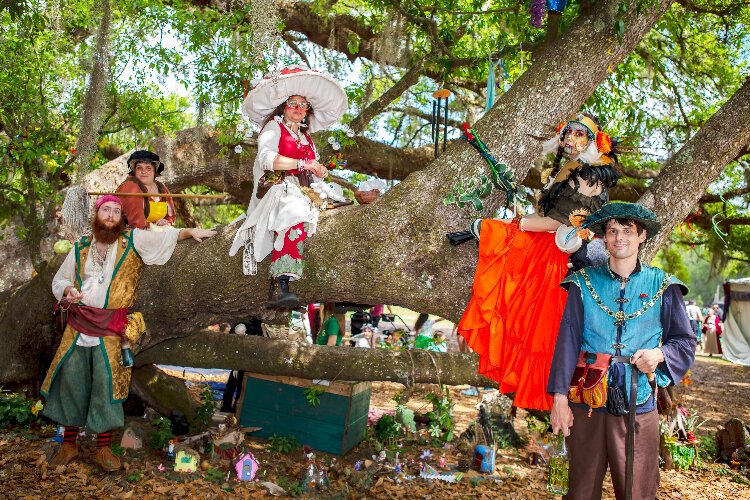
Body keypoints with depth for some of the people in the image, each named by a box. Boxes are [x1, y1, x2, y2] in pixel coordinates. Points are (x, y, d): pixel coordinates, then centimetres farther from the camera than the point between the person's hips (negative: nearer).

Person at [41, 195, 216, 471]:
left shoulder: (133, 241, 1)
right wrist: (67, 291, -2)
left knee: (107, 387, -1)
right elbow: (58, 280, 18)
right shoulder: (80, 247, 10)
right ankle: (68, 445, 25)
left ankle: (103, 448, 14)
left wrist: (190, 231, -19)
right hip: (77, 326, 3)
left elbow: (167, 236, -4)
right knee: (70, 383, 9)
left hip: (112, 329, -3)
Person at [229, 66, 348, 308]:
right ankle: (283, 288, -48)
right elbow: (267, 159, -10)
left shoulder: (306, 138, 31)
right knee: (295, 217, -37)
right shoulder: (273, 127, 10)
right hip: (278, 188, -8)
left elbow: (313, 173, 25)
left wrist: (320, 173, 1)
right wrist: (303, 164, -11)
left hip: (301, 193, 8)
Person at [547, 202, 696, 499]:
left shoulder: (662, 286, 4)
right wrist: (560, 398, -8)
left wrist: (661, 355, -12)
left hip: (638, 405, 0)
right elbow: (568, 340, -2)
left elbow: (685, 341, 11)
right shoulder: (584, 282, 3)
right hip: (586, 404, 0)